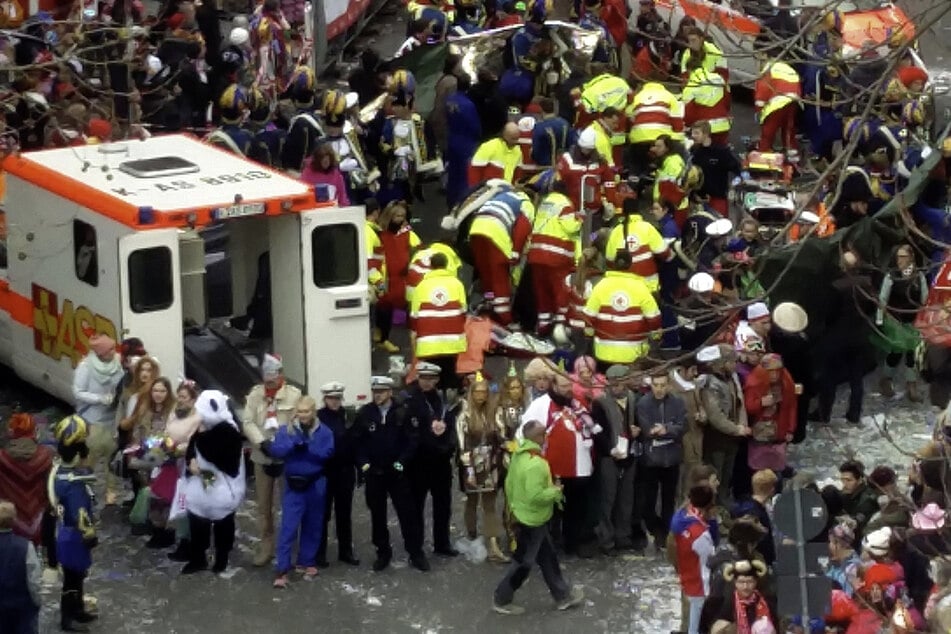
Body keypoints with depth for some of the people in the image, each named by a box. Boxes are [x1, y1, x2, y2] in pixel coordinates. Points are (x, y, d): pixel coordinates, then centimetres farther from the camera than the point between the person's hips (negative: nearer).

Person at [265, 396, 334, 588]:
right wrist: (294, 444, -30)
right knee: (288, 526, -6)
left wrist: (306, 447, -25)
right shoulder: (286, 430, -1)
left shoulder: (324, 432, -2)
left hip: (316, 485, 1)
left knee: (313, 526, 11)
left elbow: (326, 453, -16)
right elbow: (277, 450, -15)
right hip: (293, 485, -1)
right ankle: (282, 570, -8)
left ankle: (308, 562, 25)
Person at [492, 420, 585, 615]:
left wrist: (514, 502, 22)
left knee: (548, 557, 19)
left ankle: (563, 595, 29)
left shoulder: (519, 456, 1)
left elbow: (509, 484, 10)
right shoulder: (535, 463, -29)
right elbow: (535, 495, -33)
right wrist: (555, 491, -17)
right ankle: (502, 599, 17)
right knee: (523, 562, 5)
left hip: (522, 515, 10)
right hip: (532, 520, -10)